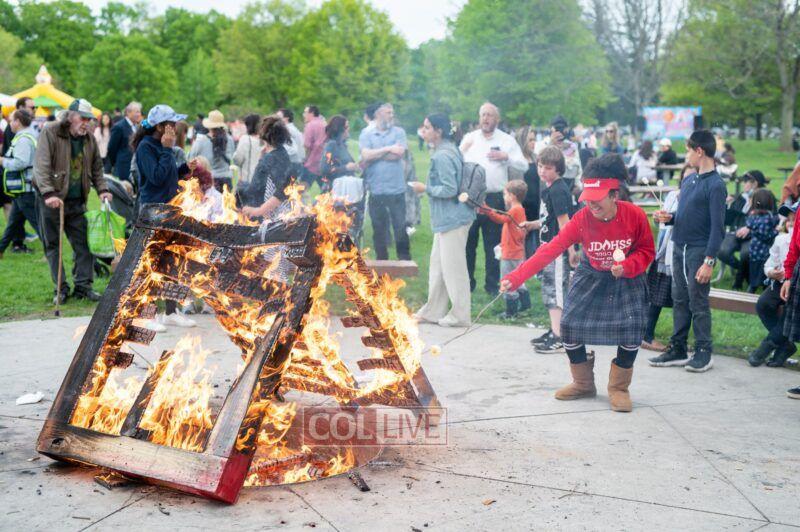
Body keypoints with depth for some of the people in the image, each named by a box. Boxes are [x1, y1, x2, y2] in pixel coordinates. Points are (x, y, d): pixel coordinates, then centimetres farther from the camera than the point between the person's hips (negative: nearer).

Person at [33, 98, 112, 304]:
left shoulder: (89, 138, 7)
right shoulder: (50, 132, -10)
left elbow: (97, 167, 18)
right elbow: (41, 166, -19)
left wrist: (102, 189, 3)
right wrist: (48, 193, -29)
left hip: (77, 201, 5)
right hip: (51, 200, -4)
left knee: (83, 244, 3)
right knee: (53, 245, 3)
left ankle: (83, 286, 12)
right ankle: (61, 289, 11)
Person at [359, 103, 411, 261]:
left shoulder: (399, 132, 6)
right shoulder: (366, 136, 7)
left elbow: (399, 154, -9)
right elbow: (366, 155, -10)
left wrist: (374, 155, -6)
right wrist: (388, 149, -10)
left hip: (396, 189, -1)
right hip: (376, 190, 1)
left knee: (400, 226, 2)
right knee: (379, 228, 9)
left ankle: (405, 259, 14)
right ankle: (381, 261, 21)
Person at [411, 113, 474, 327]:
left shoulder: (442, 156, -19)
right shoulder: (450, 150, 12)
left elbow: (450, 189, -22)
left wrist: (425, 188, -12)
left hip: (452, 219, -10)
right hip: (447, 219, 10)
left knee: (453, 267, -2)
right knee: (438, 264, 15)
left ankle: (459, 316, 7)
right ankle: (433, 311, 24)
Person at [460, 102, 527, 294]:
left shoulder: (507, 140, 6)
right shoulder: (469, 138, 9)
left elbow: (523, 166, 3)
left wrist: (506, 157, -11)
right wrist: (464, 149, -11)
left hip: (494, 199, -1)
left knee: (493, 244, 6)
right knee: (468, 242, 5)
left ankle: (492, 284, 15)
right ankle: (467, 282, 16)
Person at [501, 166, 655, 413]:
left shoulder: (635, 215, -22)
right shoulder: (582, 219, -22)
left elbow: (646, 251, -7)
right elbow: (551, 249, -28)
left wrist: (628, 267, -28)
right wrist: (515, 277, -37)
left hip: (627, 278, -1)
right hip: (591, 276, 1)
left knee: (631, 329, -15)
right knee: (570, 325, -5)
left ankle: (619, 388, 9)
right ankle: (583, 384, 18)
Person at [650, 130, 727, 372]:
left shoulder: (715, 185, -11)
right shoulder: (688, 180, 12)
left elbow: (717, 226, -15)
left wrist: (709, 261, -19)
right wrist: (668, 218, 0)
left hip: (699, 252, -7)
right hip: (679, 248, 8)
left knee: (698, 303, -1)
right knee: (679, 300, 12)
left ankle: (703, 353, 9)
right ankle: (677, 349, 20)